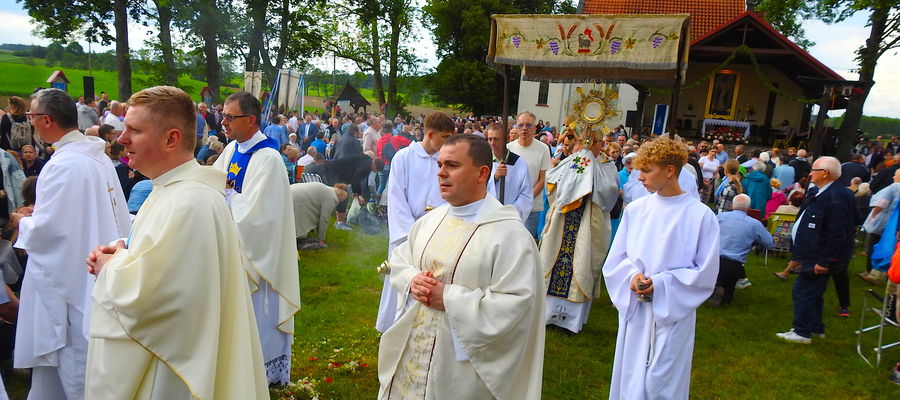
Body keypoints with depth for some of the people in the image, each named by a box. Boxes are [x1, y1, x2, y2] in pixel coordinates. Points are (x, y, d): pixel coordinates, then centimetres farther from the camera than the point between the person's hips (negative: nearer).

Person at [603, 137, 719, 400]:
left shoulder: (700, 215, -9)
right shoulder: (635, 210, 1)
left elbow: (706, 272, -6)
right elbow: (616, 259, 7)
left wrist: (660, 284, -16)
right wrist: (632, 275, -14)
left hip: (672, 313, -3)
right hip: (633, 309, 4)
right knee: (630, 378, 14)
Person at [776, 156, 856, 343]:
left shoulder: (836, 198, -22)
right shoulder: (818, 193, 9)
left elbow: (837, 235, -25)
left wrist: (824, 262, -23)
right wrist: (799, 254, 19)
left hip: (818, 259, -10)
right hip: (810, 255, 10)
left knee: (803, 292, -4)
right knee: (812, 293, 19)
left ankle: (802, 332, 7)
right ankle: (816, 328, 32)